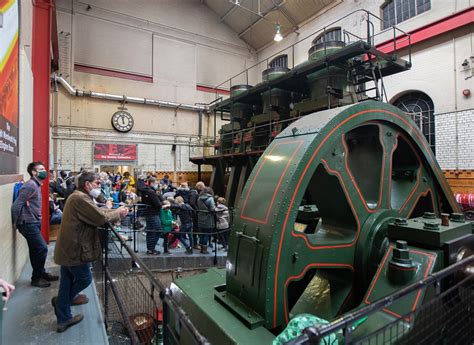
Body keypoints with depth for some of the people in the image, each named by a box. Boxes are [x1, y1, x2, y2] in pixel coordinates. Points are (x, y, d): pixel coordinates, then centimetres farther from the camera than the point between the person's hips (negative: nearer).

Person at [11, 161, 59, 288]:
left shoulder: (36, 185, 13)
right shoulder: (30, 185, -18)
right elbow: (16, 205, -21)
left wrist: (38, 221, 16)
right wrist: (16, 223, -11)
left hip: (34, 223, 9)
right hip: (28, 224, -9)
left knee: (35, 250, 16)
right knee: (42, 249, -6)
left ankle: (41, 274, 28)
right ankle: (36, 278, 8)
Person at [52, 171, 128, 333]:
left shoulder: (78, 197, 13)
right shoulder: (80, 198, -22)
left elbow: (98, 211, 12)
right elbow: (101, 217, -24)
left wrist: (116, 212, 2)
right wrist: (118, 213, -9)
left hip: (68, 248, 10)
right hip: (74, 250, -10)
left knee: (66, 283, 18)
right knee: (84, 279, 10)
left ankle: (63, 319, 31)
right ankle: (61, 301, 33)